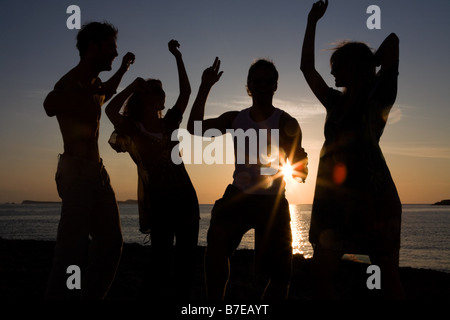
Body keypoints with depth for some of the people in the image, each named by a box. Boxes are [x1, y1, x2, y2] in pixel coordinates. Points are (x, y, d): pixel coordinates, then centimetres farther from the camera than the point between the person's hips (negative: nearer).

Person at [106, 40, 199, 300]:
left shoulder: (169, 124, 15)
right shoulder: (133, 129, 2)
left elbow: (186, 92, 11)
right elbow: (111, 110, -17)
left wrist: (177, 56, 9)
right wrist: (134, 85, -5)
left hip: (184, 195, 5)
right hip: (158, 199, -5)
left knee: (188, 257, 6)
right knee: (162, 258, -5)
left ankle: (181, 296, 18)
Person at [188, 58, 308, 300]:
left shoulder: (286, 123, 0)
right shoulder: (235, 119, 9)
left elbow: (300, 168, -2)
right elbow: (195, 128, -2)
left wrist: (298, 169, -26)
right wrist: (205, 87, -8)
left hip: (272, 202, 0)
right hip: (239, 196, 1)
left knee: (281, 273, 0)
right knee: (217, 235, -32)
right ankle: (215, 299, -28)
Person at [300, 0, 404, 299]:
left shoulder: (378, 95, 4)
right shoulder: (336, 102, 19)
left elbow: (394, 42, -6)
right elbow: (306, 67, 23)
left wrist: (375, 60, 13)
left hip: (372, 194, -6)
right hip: (332, 193, 6)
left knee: (388, 273, 1)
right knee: (322, 269, 2)